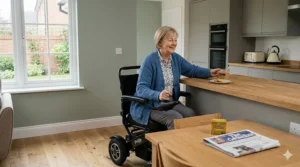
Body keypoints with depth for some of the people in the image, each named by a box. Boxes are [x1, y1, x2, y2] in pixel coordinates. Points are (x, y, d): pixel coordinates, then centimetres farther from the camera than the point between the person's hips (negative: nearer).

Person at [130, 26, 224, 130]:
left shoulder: (176, 58, 6)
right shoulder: (150, 60, -15)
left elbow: (193, 70, 21)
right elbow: (141, 88, -20)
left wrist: (209, 72, 2)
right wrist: (158, 95, -38)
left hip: (170, 102, 6)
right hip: (149, 105, -6)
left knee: (191, 114, -20)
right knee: (176, 118, -29)